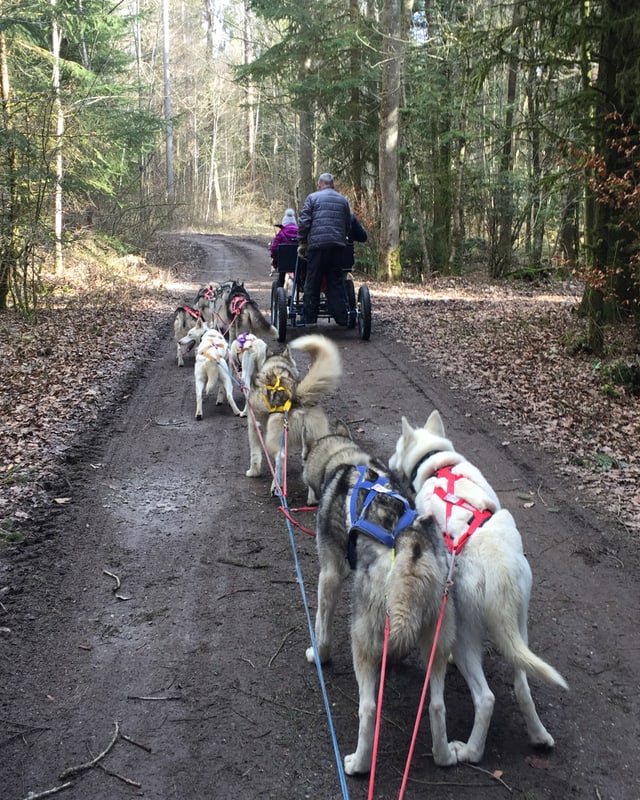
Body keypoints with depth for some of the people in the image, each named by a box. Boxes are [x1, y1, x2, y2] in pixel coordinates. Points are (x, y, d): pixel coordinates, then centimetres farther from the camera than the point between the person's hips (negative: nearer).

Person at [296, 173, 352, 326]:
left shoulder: (312, 198, 3)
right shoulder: (343, 200, 16)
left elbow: (304, 222, -3)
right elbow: (348, 226, 19)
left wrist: (302, 242, 5)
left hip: (317, 244, -3)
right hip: (338, 245, 3)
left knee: (312, 282, 3)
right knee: (336, 281, 8)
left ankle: (310, 318, 4)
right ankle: (342, 317, 6)